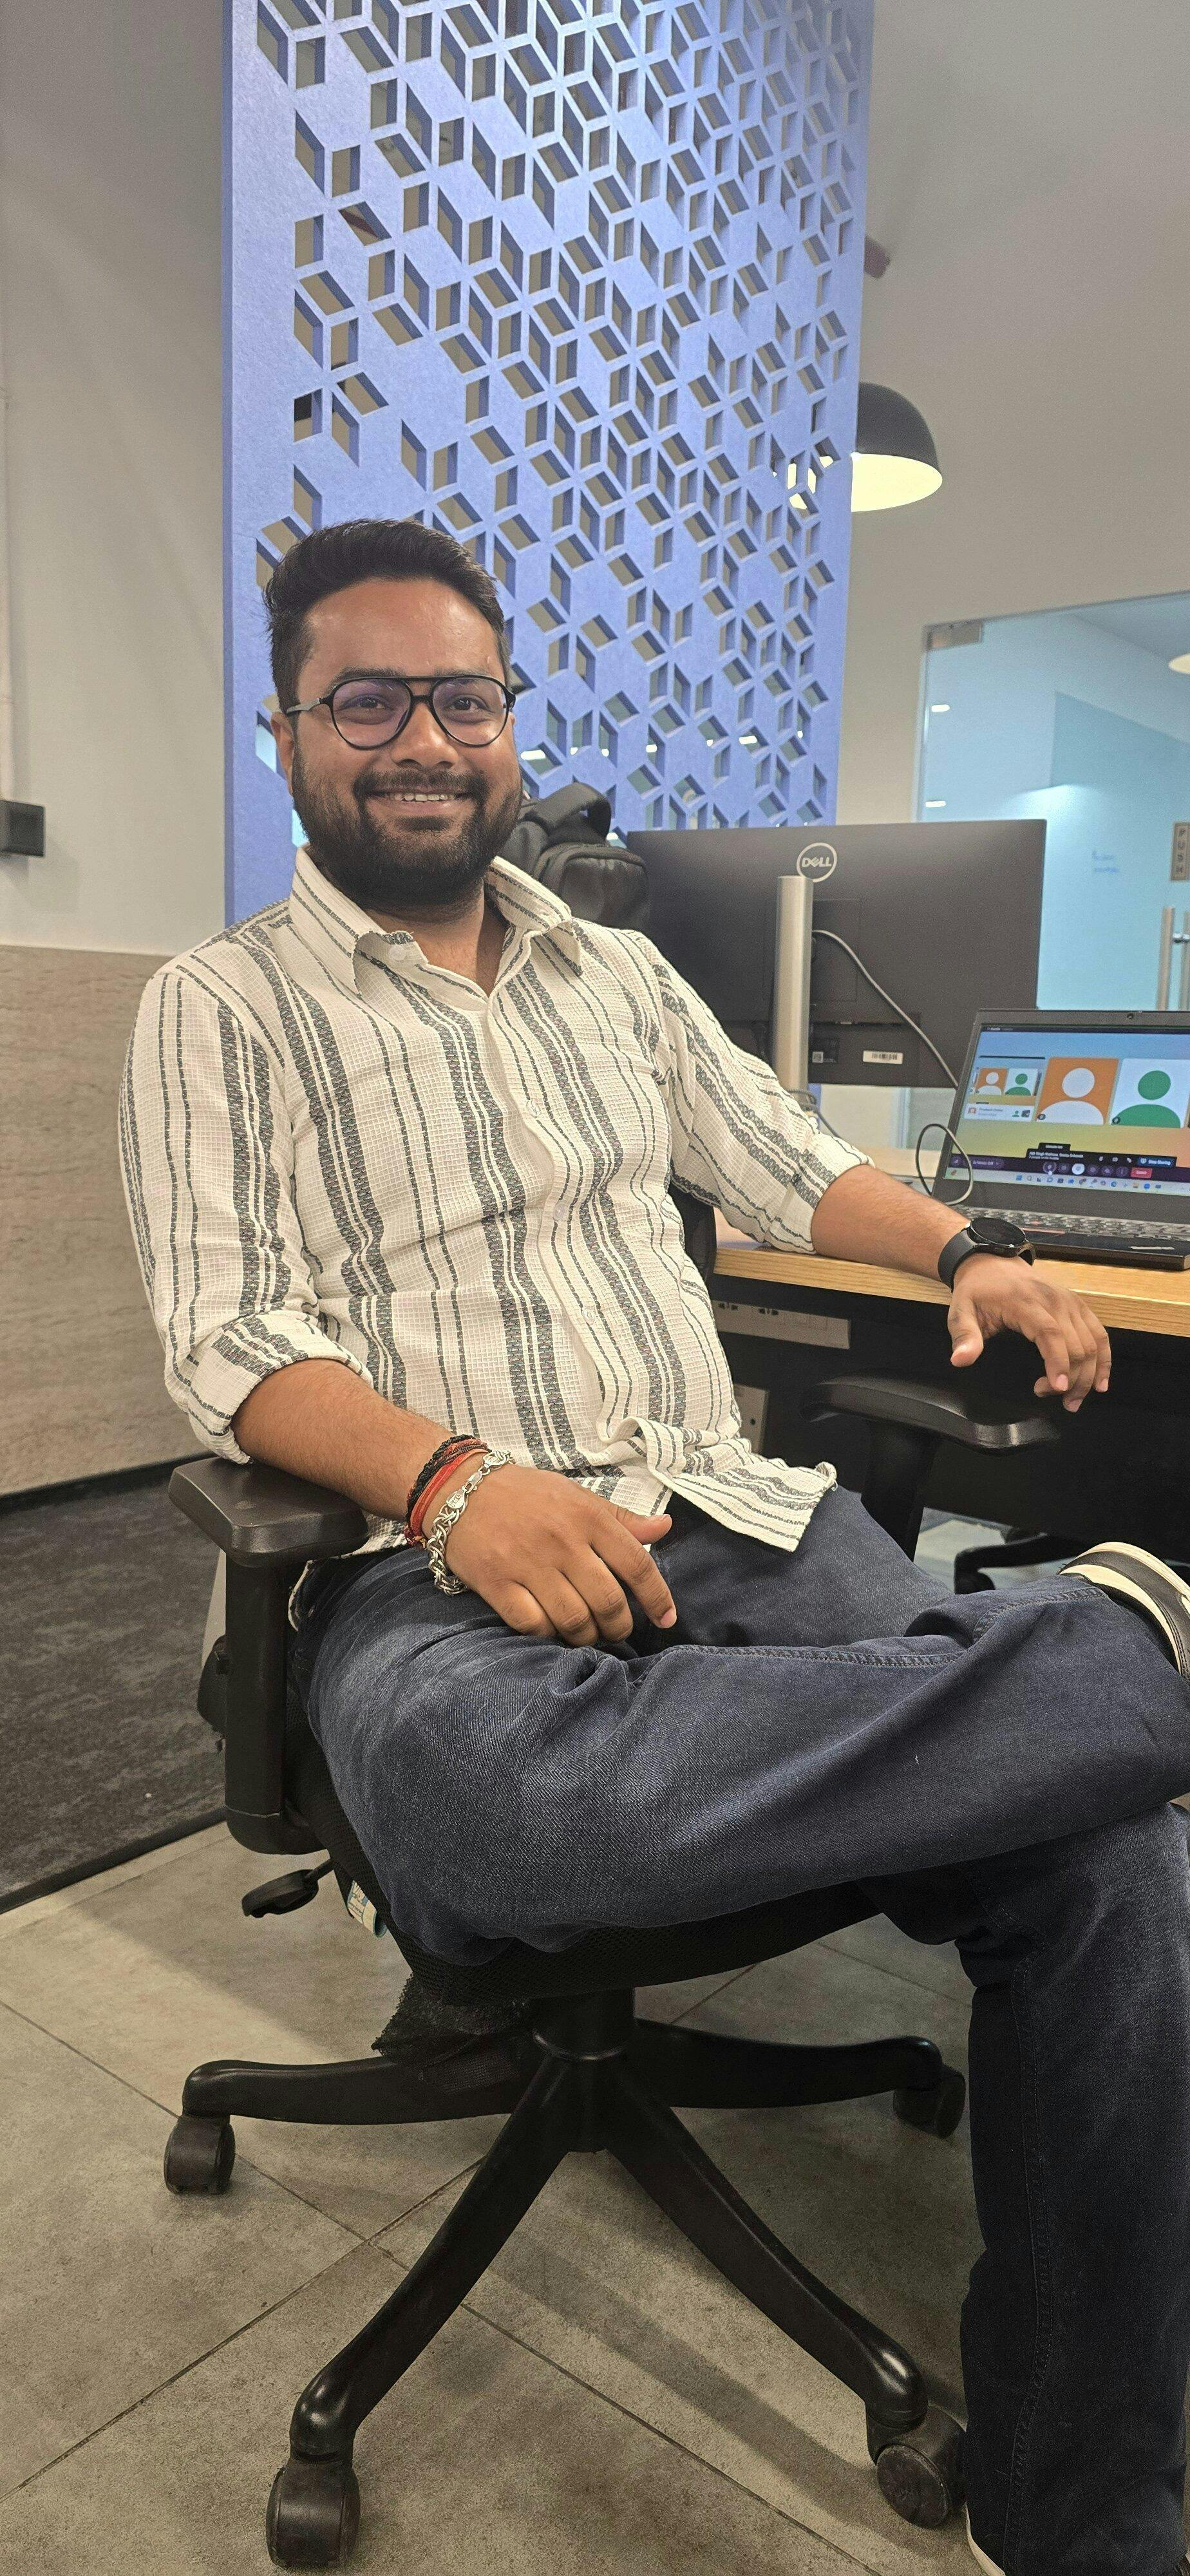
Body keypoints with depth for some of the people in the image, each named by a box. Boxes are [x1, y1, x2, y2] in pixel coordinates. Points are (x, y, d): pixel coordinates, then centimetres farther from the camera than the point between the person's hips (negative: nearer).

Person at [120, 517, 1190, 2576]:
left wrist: (965, 1250, 11)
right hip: (433, 1561, -4)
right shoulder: (219, 1012, 7)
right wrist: (450, 1480, -22)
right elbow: (228, 1340, -4)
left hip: (727, 1521, 5)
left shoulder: (618, 975, 23)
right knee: (505, 1804, -42)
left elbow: (787, 1167, 29)